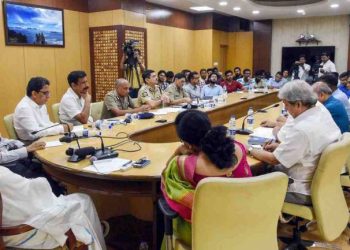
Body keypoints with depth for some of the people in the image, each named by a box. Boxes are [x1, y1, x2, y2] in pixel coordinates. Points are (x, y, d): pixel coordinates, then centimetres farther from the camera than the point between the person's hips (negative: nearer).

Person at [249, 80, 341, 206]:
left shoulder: (302, 129, -31)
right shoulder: (322, 113, -4)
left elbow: (274, 160, -19)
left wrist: (250, 150, -4)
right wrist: (281, 146, 8)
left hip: (306, 192, -9)